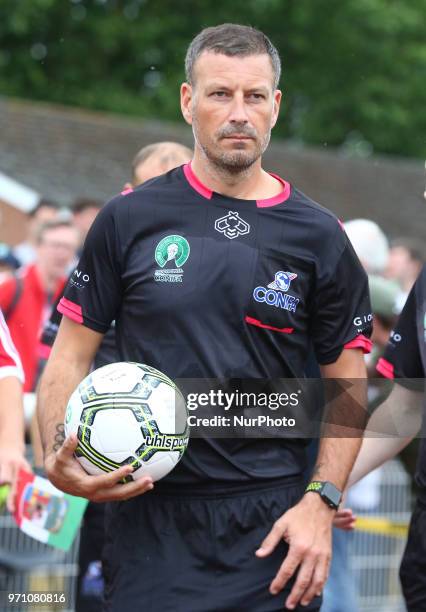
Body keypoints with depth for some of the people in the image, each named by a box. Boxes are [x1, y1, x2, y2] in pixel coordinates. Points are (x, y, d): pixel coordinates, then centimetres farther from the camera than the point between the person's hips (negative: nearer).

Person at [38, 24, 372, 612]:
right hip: (148, 518, 0)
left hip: (273, 525, 0)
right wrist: (59, 458, -11)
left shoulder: (318, 236, 3)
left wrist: (320, 503, -5)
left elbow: (346, 386, 7)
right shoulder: (129, 219, 2)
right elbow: (72, 354, 6)